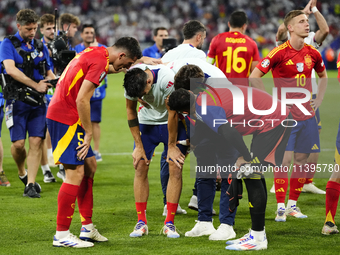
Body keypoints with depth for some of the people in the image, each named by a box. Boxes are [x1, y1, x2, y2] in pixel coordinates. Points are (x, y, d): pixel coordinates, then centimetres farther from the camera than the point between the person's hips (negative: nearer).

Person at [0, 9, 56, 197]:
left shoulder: (40, 46, 14)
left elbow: (48, 72, 23)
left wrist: (52, 80, -3)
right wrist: (36, 85, -19)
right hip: (17, 99, -3)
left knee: (36, 141, -7)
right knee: (18, 143, -8)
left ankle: (30, 185, -4)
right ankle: (22, 173, 22)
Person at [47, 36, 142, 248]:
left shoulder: (95, 53, 12)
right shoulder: (100, 62, -17)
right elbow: (82, 100, -22)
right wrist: (88, 133, -14)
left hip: (61, 115, 11)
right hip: (65, 118, -11)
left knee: (90, 166, 14)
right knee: (75, 173, -9)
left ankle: (87, 228, 18)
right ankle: (62, 234, -7)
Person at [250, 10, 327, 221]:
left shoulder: (312, 53, 6)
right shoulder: (280, 53, -11)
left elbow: (323, 75, 26)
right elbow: (254, 77, -10)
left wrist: (319, 99, 13)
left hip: (307, 114, 5)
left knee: (302, 159, 7)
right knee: (284, 159, -10)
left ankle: (293, 204, 18)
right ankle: (281, 207, -3)